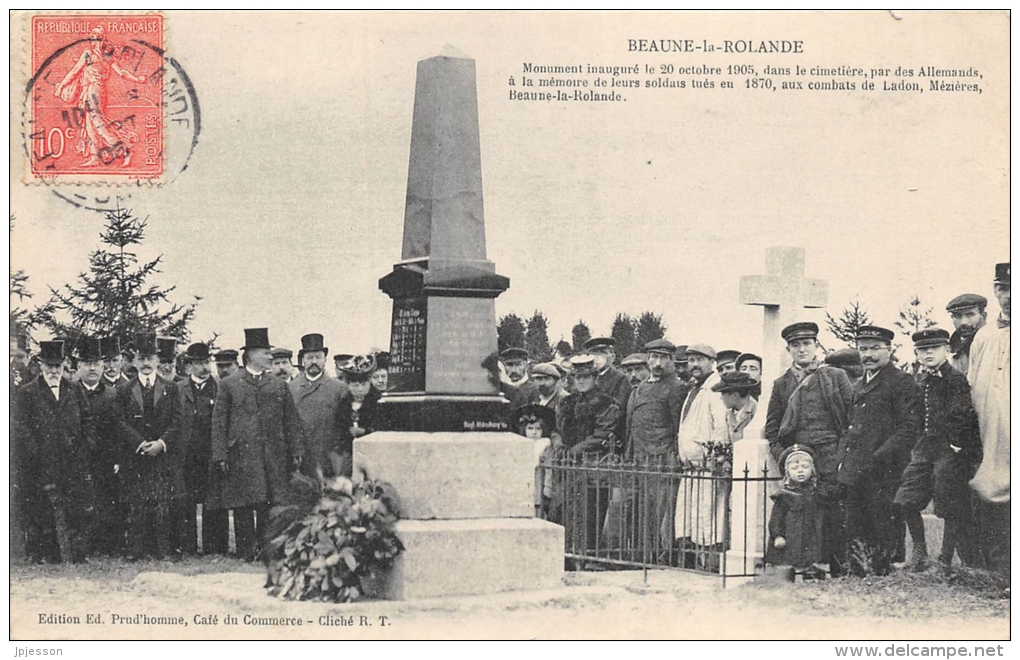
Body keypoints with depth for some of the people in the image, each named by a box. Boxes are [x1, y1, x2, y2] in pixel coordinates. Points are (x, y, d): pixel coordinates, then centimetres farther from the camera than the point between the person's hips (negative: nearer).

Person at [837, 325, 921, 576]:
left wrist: (880, 457, -19)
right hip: (855, 472, 8)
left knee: (883, 531, -4)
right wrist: (843, 457, 12)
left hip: (884, 473, -8)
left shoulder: (902, 382, -4)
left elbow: (910, 427, -12)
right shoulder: (859, 387, 21)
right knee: (857, 534, 8)